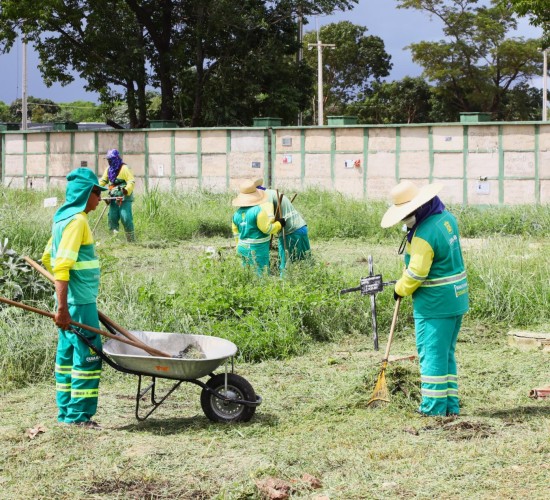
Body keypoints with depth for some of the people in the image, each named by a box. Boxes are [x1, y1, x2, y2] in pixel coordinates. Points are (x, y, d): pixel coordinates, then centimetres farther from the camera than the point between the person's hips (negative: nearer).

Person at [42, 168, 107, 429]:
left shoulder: (63, 217, 14)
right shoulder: (77, 220, -15)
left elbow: (48, 258, 21)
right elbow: (62, 266, -22)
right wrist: (63, 307, -25)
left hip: (70, 300, 10)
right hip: (80, 302, -10)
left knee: (68, 353, 12)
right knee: (88, 355, -5)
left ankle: (66, 412, 18)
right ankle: (78, 414, -2)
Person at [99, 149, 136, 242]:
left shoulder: (124, 168, -10)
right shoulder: (108, 169, 13)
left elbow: (132, 181, -17)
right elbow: (103, 180, 22)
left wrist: (127, 190, -35)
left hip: (124, 198, -7)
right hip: (114, 198, 7)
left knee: (126, 218, -12)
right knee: (112, 218, 5)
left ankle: (131, 240, -6)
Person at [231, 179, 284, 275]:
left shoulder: (237, 213, 6)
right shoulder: (258, 210, -17)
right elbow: (267, 228, -15)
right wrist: (279, 224, 2)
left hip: (242, 248, 7)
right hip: (257, 249, -7)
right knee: (262, 274, -3)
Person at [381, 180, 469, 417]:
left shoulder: (424, 235, -23)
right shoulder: (447, 218, 5)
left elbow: (416, 274, -19)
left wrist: (400, 289, -1)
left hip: (435, 302, -9)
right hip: (457, 298, 9)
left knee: (431, 353, -1)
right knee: (447, 353, 15)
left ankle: (434, 406, 3)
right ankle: (451, 404, 17)